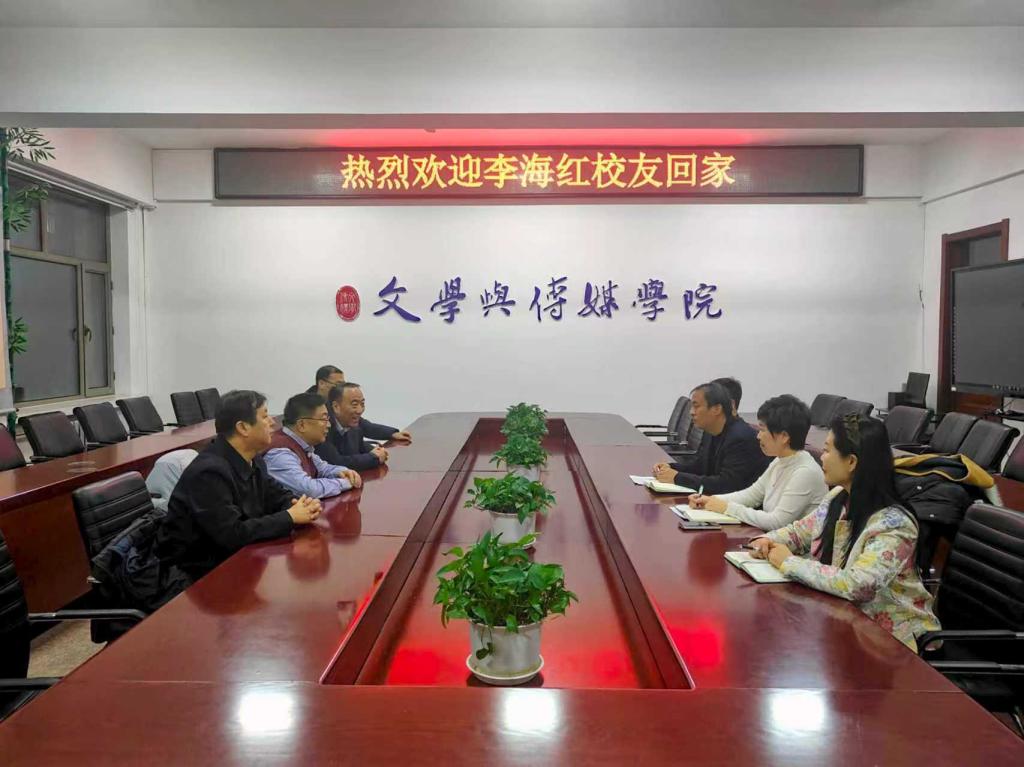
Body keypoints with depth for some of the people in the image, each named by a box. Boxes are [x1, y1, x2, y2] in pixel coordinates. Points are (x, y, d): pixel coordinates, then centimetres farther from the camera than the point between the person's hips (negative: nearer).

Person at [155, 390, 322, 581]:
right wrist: (290, 517, -20)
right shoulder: (210, 471, -25)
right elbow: (233, 535, -29)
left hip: (230, 556, 8)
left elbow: (278, 496, 11)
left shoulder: (253, 461, 2)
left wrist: (300, 506, -12)